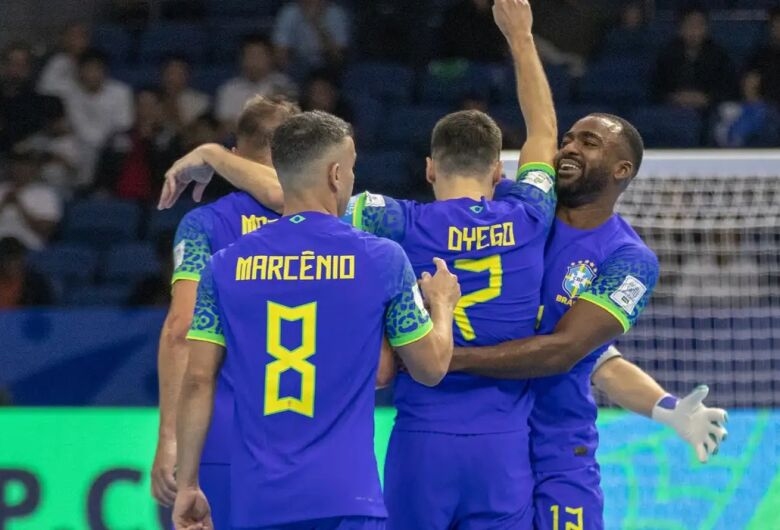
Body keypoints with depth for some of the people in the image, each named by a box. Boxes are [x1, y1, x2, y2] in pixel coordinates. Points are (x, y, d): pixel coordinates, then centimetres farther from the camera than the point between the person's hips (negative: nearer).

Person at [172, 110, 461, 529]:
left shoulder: (226, 266, 5)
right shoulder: (381, 259, 0)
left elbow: (198, 380, 2)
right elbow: (431, 367, 9)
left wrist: (187, 484, 9)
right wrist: (442, 304, 30)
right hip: (345, 496, -3)